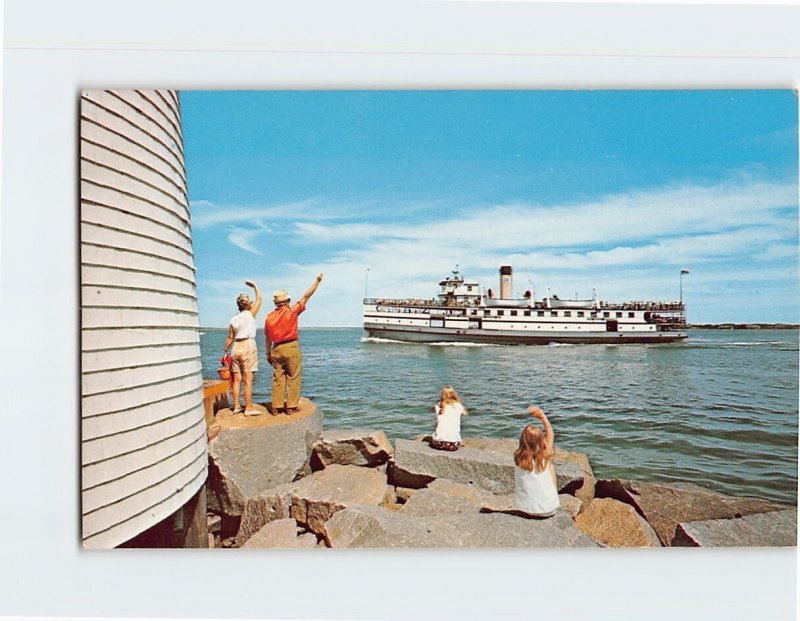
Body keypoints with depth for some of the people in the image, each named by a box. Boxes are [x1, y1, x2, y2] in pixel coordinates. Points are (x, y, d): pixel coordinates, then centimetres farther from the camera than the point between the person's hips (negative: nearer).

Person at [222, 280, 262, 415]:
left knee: (237, 379, 9)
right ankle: (248, 408, -2)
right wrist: (255, 286, 18)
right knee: (248, 380, -4)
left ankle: (236, 407, 15)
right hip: (248, 346, -5)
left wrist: (225, 352, 18)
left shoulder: (234, 319, 7)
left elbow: (230, 337, 10)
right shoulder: (251, 314, -5)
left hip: (236, 347, 5)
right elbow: (259, 299, 6)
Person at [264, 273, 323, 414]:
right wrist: (317, 281, 5)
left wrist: (268, 353, 18)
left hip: (276, 349, 4)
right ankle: (291, 406, 4)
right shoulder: (291, 311, -7)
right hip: (291, 348, -4)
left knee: (278, 378, 10)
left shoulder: (269, 317, 4)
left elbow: (268, 338, 8)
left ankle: (276, 406, 12)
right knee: (293, 378, 3)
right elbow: (306, 296, -2)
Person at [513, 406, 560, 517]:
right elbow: (550, 434, -1)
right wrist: (542, 416, 3)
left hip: (524, 508, 2)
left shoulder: (518, 458, -16)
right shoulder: (544, 458, -18)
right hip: (548, 510, -1)